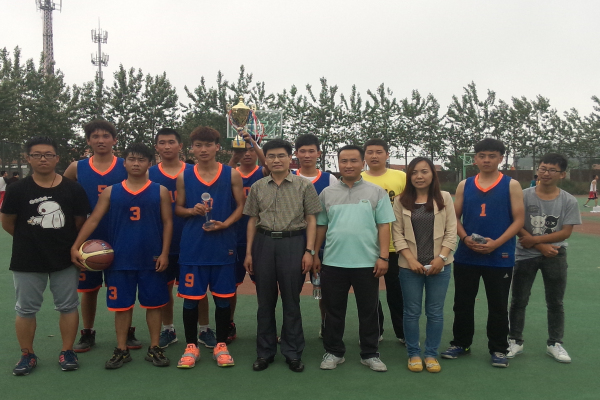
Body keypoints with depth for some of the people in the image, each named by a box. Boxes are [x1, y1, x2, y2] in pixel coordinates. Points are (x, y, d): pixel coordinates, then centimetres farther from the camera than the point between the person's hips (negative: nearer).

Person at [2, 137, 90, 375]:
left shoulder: (73, 189, -3)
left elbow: (80, 222, 5)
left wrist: (62, 240, 3)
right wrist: (31, 238, 6)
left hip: (65, 259, 1)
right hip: (27, 261, 0)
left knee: (68, 306, 8)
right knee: (26, 309, 10)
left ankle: (67, 352, 23)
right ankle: (27, 355, 27)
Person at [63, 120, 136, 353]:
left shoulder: (126, 166, -1)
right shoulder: (77, 168, 2)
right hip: (88, 238, 1)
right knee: (88, 288, 11)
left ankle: (128, 333, 22)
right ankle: (87, 334, 27)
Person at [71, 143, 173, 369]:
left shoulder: (160, 191, 2)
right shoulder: (110, 192, 4)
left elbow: (167, 222, 1)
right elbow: (93, 220, 1)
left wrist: (164, 253, -7)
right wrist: (75, 246, -9)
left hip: (151, 259, -1)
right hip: (120, 259, 1)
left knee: (153, 304, 7)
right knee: (122, 305, 9)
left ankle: (154, 348, 20)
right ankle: (121, 350, 22)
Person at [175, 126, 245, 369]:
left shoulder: (231, 174, 2)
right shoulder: (184, 176, 5)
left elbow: (241, 206, 4)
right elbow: (178, 208, 11)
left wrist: (225, 224, -12)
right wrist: (191, 210, -11)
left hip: (223, 245, -1)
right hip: (192, 246, 1)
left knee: (222, 298, 7)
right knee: (190, 298, 5)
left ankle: (221, 346, 23)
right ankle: (191, 347, 22)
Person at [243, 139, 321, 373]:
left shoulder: (304, 186, 1)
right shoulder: (257, 187, 8)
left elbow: (311, 220, 1)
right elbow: (253, 221, 11)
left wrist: (309, 251, -7)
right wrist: (248, 252, 6)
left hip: (293, 243, -2)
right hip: (264, 243, 3)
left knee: (291, 301, 5)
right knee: (265, 300, 10)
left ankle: (293, 353, 18)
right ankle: (265, 352, 22)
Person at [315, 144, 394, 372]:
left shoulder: (376, 192, 2)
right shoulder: (327, 193, 8)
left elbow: (383, 226, -1)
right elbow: (321, 227, 10)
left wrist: (383, 257, -8)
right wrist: (315, 255, 6)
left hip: (367, 263, -1)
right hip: (333, 262, 2)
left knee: (368, 311, 9)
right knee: (333, 311, 11)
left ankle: (370, 354, 24)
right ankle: (333, 352, 25)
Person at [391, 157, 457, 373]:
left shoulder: (444, 198, 2)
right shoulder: (401, 201, 1)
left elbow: (451, 232, -1)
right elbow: (397, 234, -1)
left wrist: (441, 257, -12)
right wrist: (411, 260, -11)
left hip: (439, 265, 0)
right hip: (410, 266, 0)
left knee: (435, 312, 7)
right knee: (412, 312, 7)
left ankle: (431, 354, 22)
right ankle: (413, 354, 22)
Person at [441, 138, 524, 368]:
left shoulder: (511, 185, -1)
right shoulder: (464, 185, 7)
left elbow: (518, 220, -5)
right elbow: (455, 217, 8)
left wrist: (496, 243, -16)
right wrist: (465, 238, -11)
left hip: (500, 258, -2)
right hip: (466, 256, 3)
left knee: (498, 306, 8)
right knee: (462, 303, 11)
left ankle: (498, 349, 24)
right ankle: (461, 343, 28)